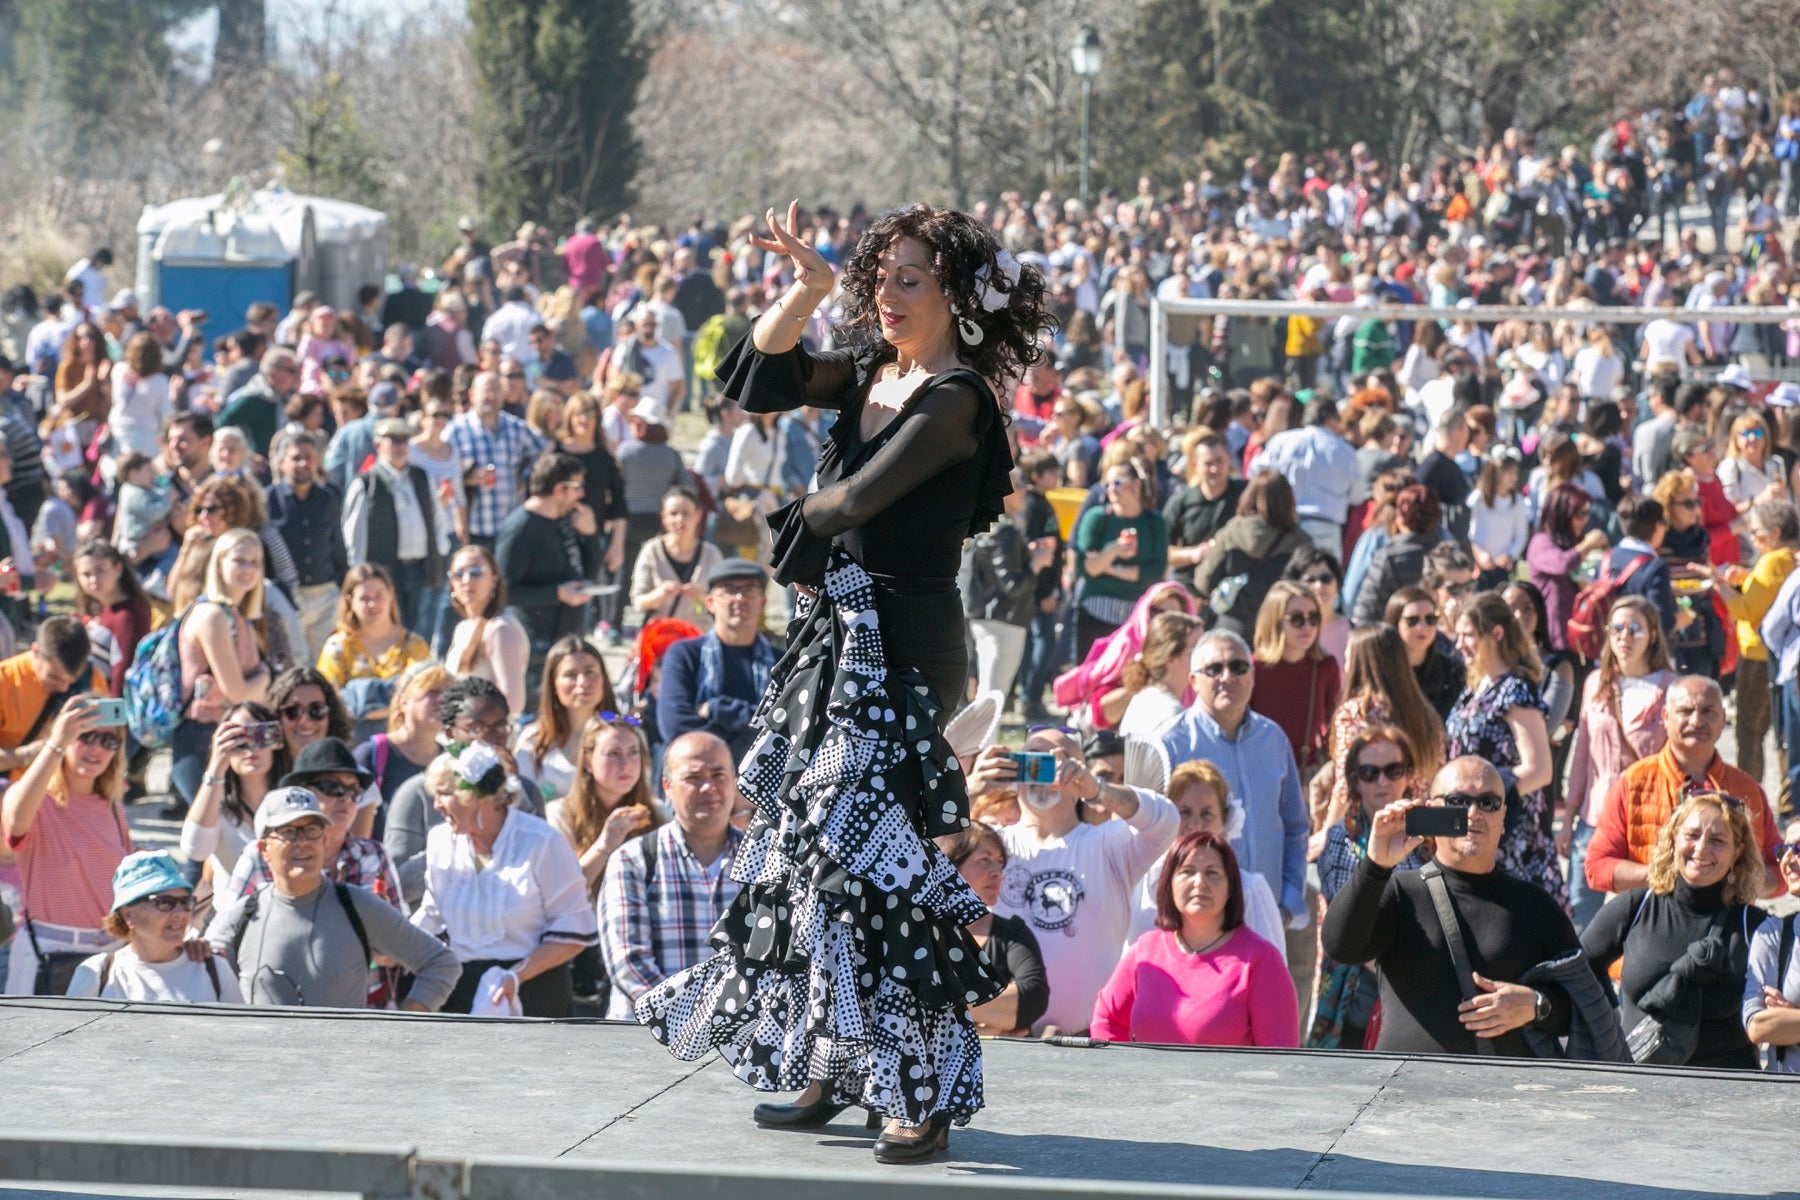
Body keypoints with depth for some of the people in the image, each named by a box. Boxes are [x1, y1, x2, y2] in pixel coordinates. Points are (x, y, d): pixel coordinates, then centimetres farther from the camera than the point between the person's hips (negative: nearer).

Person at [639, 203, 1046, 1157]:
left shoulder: (954, 396, -12)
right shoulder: (871, 376, 12)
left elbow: (864, 496, -21)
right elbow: (753, 382, 9)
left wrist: (802, 518, 0)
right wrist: (803, 293, -3)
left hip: (903, 646, -9)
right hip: (839, 634, 9)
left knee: (875, 853, -11)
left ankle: (923, 1090, -6)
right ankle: (835, 1070, 21)